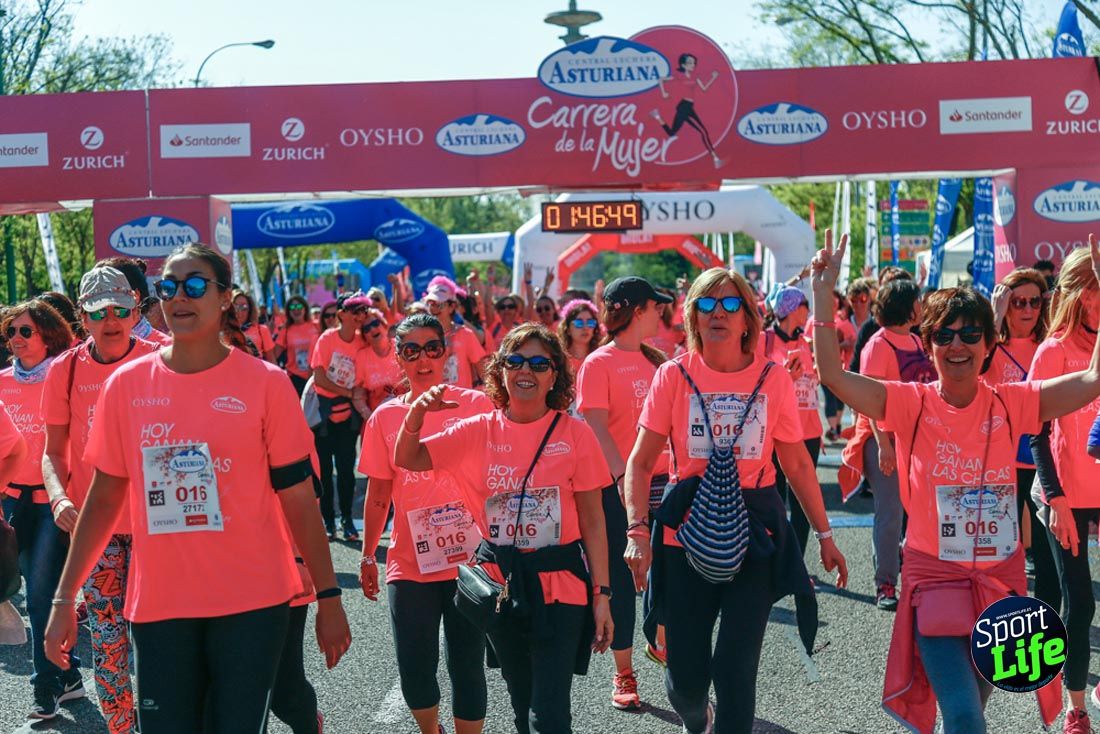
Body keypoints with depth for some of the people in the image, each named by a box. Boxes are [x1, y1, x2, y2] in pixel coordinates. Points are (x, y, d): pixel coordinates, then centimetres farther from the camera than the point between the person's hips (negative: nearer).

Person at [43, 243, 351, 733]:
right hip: (158, 603, 2)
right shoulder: (126, 385, 3)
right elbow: (105, 498, 8)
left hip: (251, 600, -2)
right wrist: (64, 599, 5)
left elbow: (297, 497, -1)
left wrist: (328, 597, -2)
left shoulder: (265, 383, -4)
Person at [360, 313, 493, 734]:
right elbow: (378, 496, 11)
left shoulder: (476, 405, -1)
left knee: (466, 666, 1)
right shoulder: (386, 417, 4)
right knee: (414, 671, 3)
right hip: (409, 563, 2)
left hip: (469, 557, -1)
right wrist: (367, 557, 12)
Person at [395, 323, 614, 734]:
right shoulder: (480, 431, 2)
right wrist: (417, 412, -17)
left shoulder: (574, 433, -6)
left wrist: (601, 594, -7)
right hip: (501, 585, 3)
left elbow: (592, 521, -4)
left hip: (559, 585, -3)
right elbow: (407, 461, 2)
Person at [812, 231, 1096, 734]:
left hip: (1000, 580, 3)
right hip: (934, 578, -3)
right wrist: (824, 293, -22)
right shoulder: (911, 403, -8)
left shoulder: (1012, 404, -3)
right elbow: (833, 375, -18)